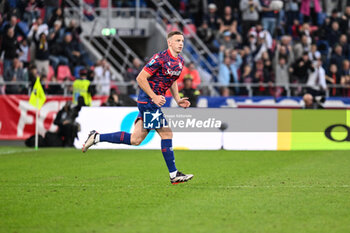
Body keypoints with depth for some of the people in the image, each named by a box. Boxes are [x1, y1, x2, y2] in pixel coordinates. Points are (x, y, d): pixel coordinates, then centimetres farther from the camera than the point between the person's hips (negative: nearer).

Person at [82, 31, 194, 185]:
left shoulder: (180, 61, 10)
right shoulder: (160, 58, -18)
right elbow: (140, 78, -18)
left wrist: (178, 100, 13)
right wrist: (154, 97, -21)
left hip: (156, 100, 9)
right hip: (148, 100, -9)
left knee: (135, 140, 8)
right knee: (166, 134, -7)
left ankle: (97, 137, 17)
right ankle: (174, 175, 0)